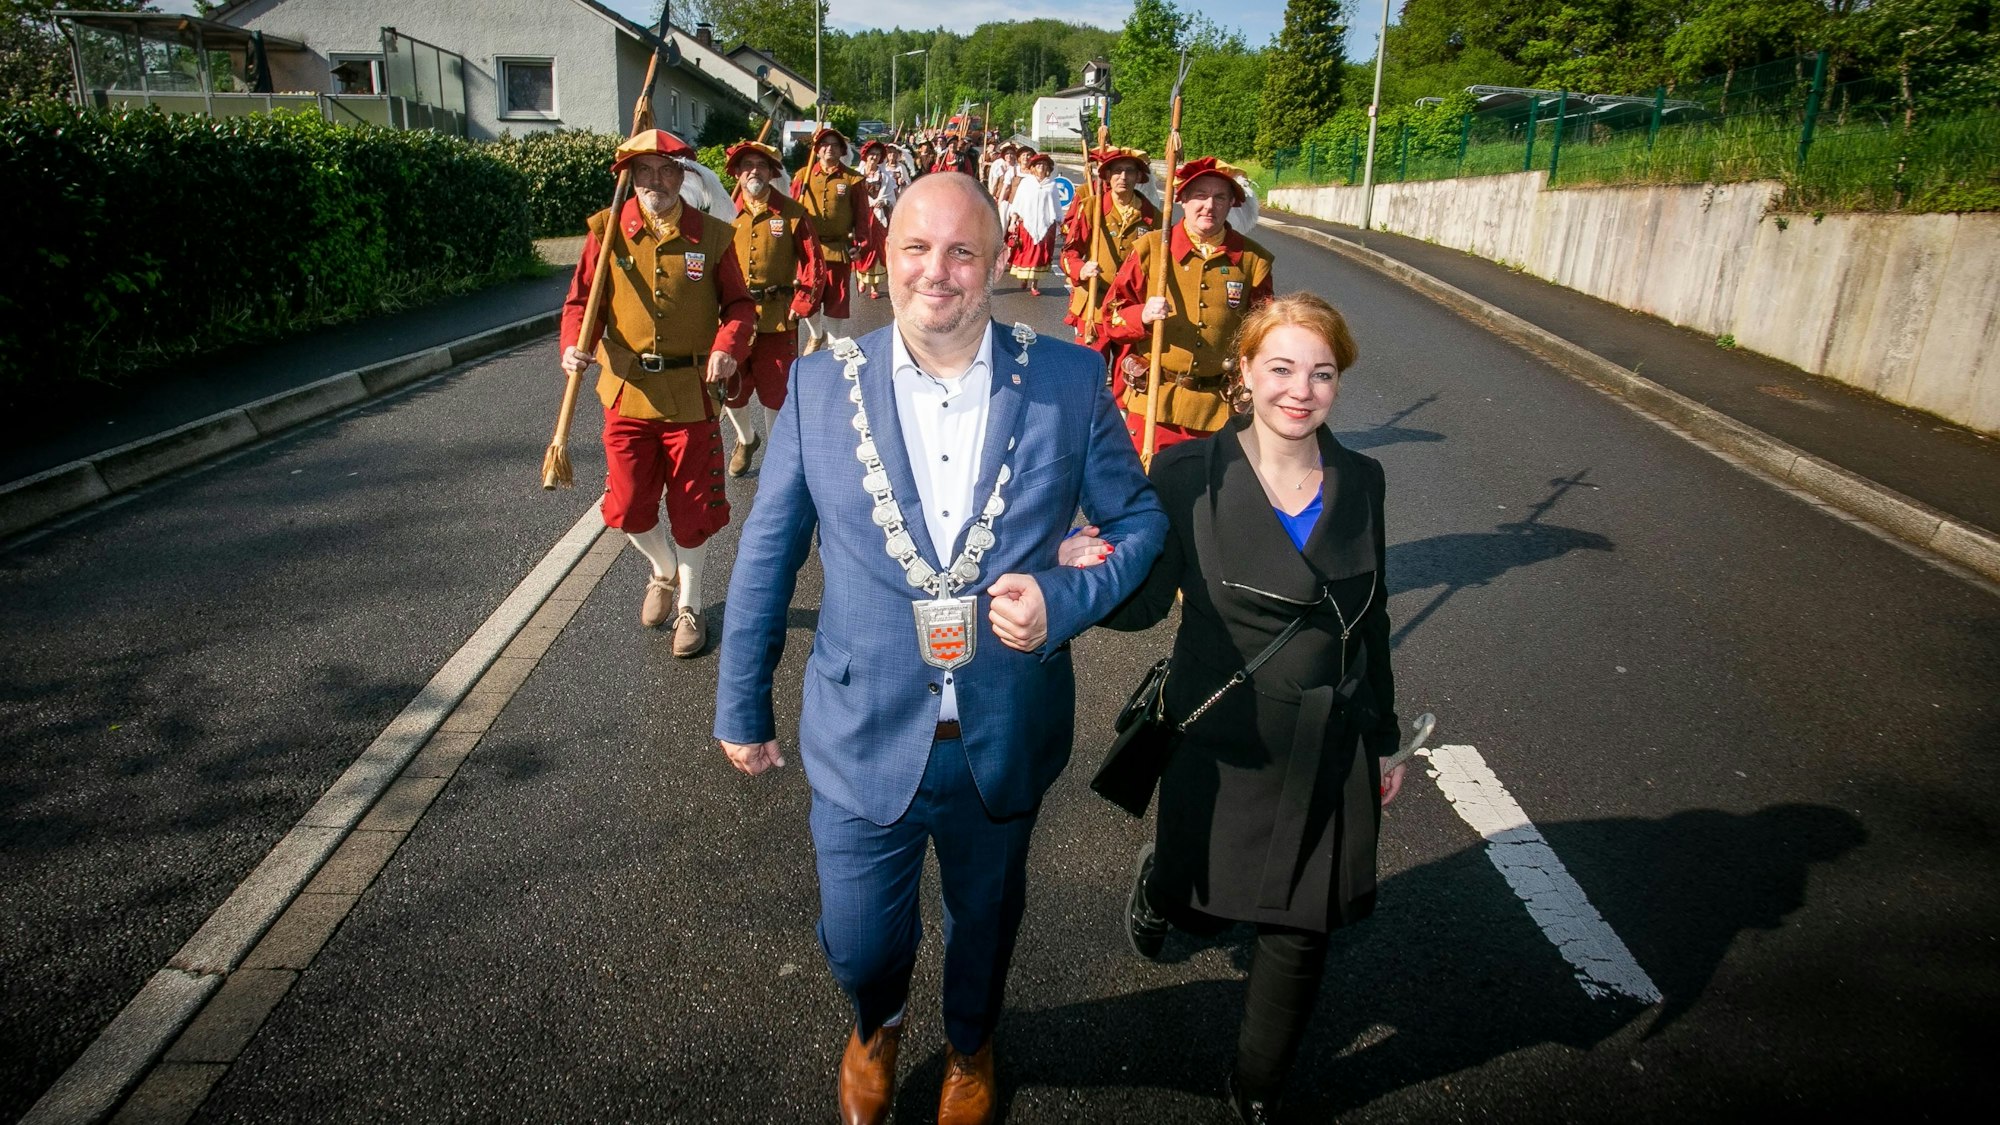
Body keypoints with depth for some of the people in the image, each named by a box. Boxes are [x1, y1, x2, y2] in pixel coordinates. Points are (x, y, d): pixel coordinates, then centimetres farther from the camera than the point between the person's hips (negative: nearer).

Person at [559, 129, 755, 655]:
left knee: (690, 508, 9)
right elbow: (581, 300, 3)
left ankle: (689, 606, 30)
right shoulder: (607, 231, -2)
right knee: (628, 507, 7)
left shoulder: (714, 236, -3)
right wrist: (574, 345, -17)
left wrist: (729, 346, -17)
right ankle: (665, 570, 39)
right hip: (627, 392, 1)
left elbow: (739, 303, 3)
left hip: (691, 394, -1)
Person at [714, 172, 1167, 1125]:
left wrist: (1065, 600, -19)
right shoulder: (821, 385, -8)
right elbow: (766, 556, -1)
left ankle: (970, 1047, 60)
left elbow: (1140, 518, 0)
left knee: (986, 921, 25)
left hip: (1007, 740, 1)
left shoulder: (1070, 382, -10)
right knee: (858, 945, 15)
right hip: (865, 735, 0)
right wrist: (741, 706, 5)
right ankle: (876, 1026, 55)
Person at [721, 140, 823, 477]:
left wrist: (801, 307, -8)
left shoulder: (791, 214, -1)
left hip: (778, 318, -2)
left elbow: (813, 264, -1)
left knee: (776, 390, 5)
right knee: (731, 389, 8)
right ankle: (746, 439, 36)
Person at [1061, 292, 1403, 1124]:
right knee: (1201, 908, 13)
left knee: (1301, 933, 11)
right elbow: (1148, 601, -12)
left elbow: (1370, 619, 7)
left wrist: (1384, 737, 13)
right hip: (1221, 743, -3)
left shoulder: (1360, 481, -2)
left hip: (1329, 751, 3)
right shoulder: (1190, 475, -13)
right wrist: (1095, 575, -34)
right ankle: (1161, 877, 54)